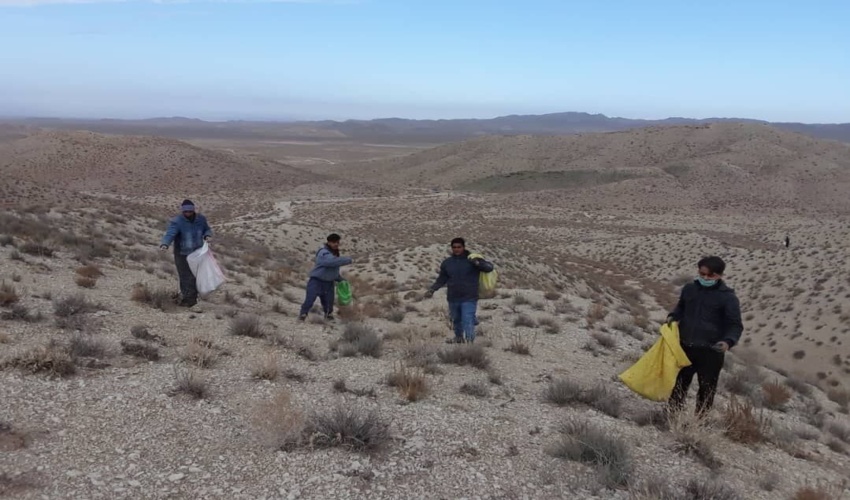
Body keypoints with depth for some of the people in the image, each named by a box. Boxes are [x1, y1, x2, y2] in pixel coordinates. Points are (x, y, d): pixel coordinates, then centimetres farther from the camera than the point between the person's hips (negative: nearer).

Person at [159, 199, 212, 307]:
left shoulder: (201, 219, -3)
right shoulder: (177, 222, -18)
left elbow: (207, 229, 14)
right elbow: (170, 234, -32)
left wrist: (207, 235, -10)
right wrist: (164, 244, -51)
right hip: (182, 255, -4)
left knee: (196, 277, 15)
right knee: (186, 278, -7)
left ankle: (193, 297, 33)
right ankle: (187, 299, 9)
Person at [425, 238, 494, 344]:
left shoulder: (471, 260, -5)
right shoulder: (447, 263, 6)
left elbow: (489, 267, -8)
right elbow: (442, 279, 14)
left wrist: (478, 263, -27)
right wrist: (432, 289, 1)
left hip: (469, 299, -4)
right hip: (453, 299, 5)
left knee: (468, 321, -13)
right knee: (456, 320, 20)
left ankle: (469, 341, -9)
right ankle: (459, 337, 42)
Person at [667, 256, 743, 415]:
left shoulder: (728, 297, -10)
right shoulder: (689, 289, 3)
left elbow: (736, 325, -8)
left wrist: (728, 341, -26)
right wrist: (673, 316, 0)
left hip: (711, 351, -4)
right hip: (685, 347, 4)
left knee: (707, 389, 6)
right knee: (679, 383, 14)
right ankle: (672, 413, 28)